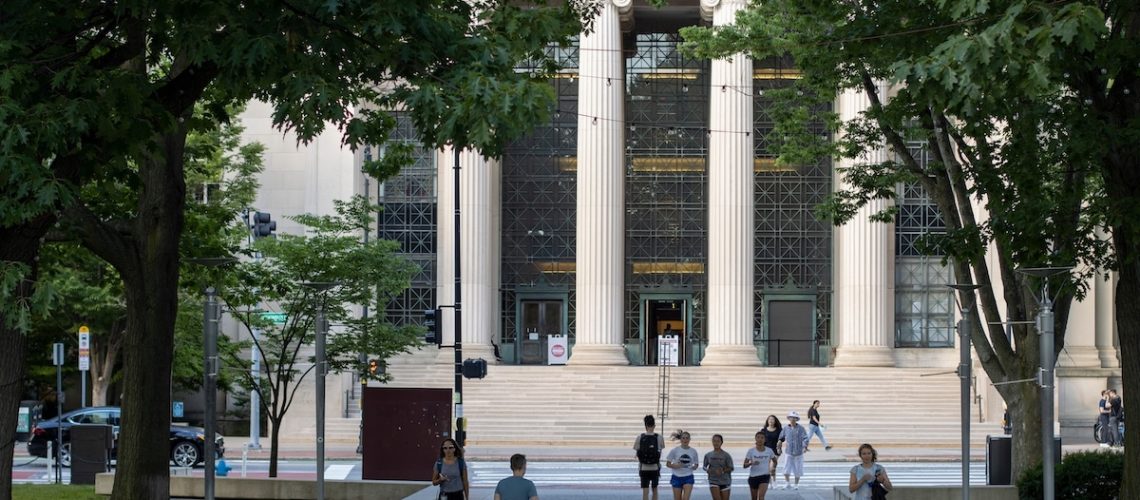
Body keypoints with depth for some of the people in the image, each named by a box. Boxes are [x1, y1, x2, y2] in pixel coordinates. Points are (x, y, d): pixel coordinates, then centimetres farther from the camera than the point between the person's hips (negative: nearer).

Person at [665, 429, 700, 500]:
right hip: (677, 477, 0)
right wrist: (675, 466, -19)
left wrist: (694, 467, -10)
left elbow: (696, 464, 13)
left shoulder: (693, 451, 1)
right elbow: (668, 464, -1)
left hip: (688, 478, 0)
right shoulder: (675, 450, -4)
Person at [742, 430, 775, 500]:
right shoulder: (751, 451, -6)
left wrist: (773, 468, -1)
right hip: (753, 477, 1)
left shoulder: (769, 450, -3)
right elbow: (744, 465, -6)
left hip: (764, 476, -1)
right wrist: (751, 463, -25)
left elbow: (774, 461, 17)